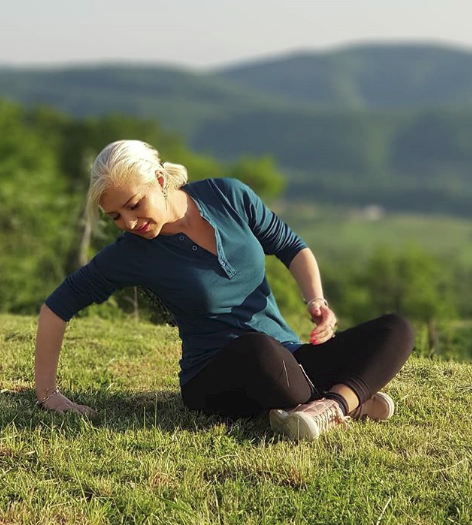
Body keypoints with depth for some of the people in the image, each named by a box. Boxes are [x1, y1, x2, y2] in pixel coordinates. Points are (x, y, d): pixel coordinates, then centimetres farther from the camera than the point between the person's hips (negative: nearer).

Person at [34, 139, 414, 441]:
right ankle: (354, 401, -22)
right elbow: (58, 307, 1)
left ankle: (334, 404, -38)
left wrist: (317, 300, -9)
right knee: (258, 347, -40)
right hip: (215, 382, -4)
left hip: (288, 362, 4)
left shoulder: (227, 196, -2)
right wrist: (47, 392, -2)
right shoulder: (131, 254, -7)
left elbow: (290, 246, 9)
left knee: (396, 330, -17)